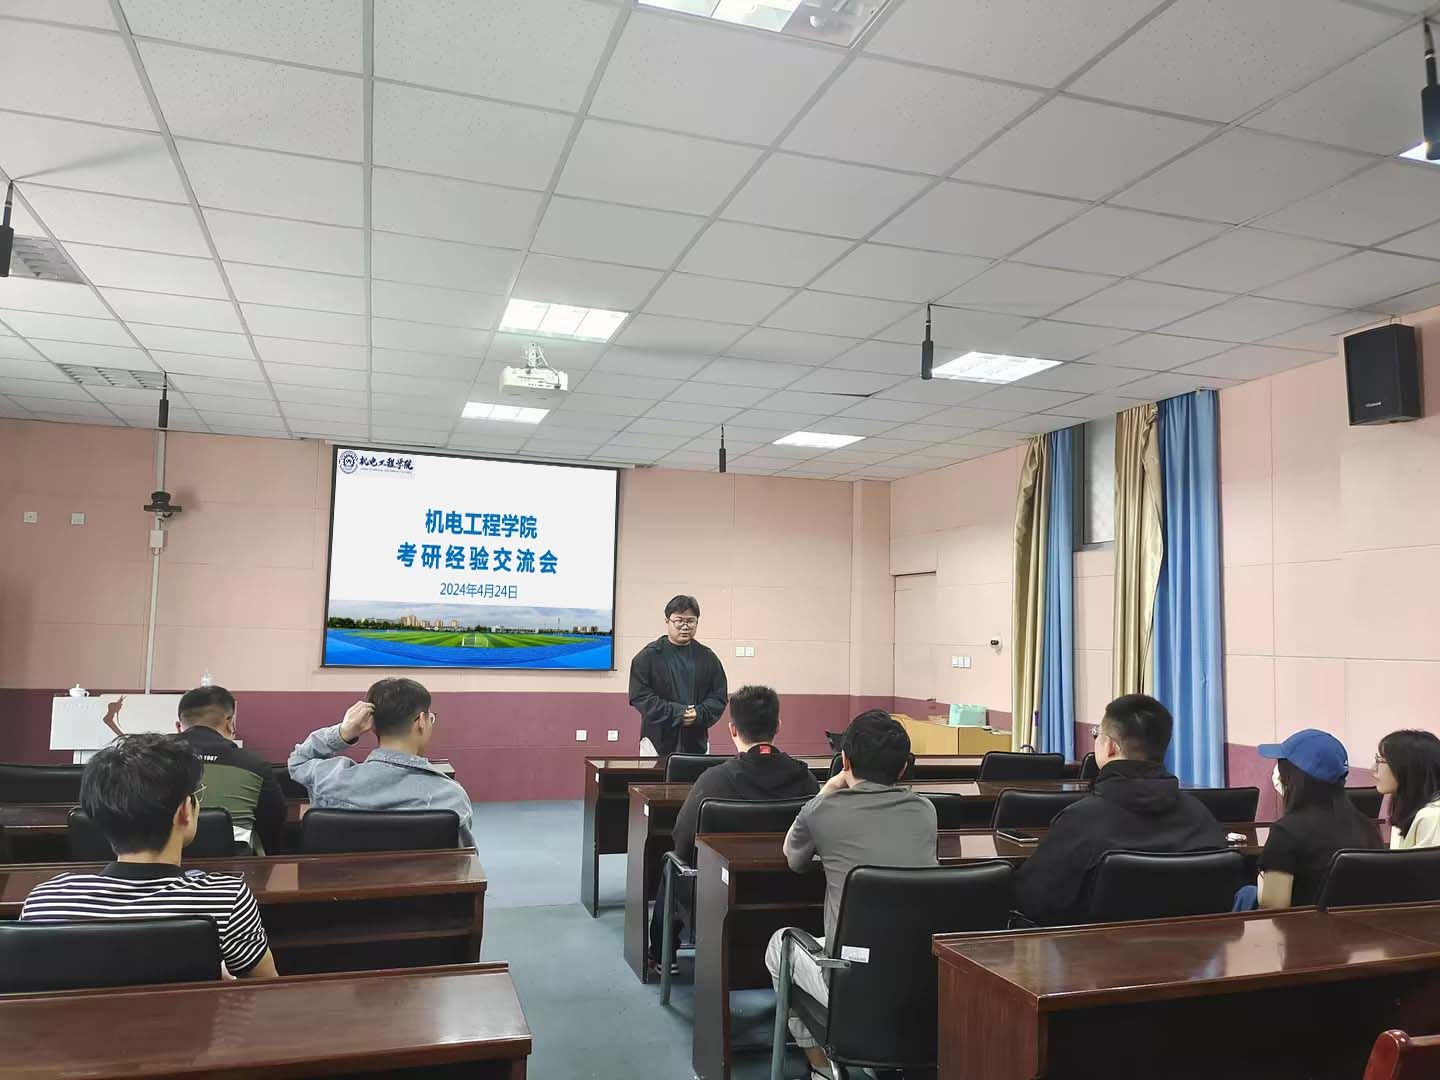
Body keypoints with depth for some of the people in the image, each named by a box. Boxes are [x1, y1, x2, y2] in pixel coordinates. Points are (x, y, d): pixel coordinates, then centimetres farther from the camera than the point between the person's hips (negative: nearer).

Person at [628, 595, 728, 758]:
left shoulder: (707, 657, 9)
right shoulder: (648, 656, -1)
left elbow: (718, 697, 8)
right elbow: (639, 696, -7)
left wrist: (699, 714, -12)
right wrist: (676, 713, -15)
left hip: (697, 743, 3)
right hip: (658, 742, -2)